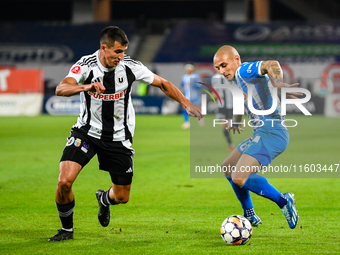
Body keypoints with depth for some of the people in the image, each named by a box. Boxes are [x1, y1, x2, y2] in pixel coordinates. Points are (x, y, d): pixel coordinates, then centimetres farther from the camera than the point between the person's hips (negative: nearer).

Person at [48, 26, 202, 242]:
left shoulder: (131, 66, -12)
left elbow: (163, 84, 1)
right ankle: (67, 229, 5)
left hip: (118, 138, 2)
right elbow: (61, 89, -34)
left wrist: (187, 104, -7)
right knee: (65, 181, -20)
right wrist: (86, 87, -52)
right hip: (87, 132, -2)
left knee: (122, 197, 6)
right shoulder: (86, 65, -18)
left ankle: (104, 199, 46)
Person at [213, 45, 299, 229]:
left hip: (271, 134, -11)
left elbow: (271, 65, -31)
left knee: (239, 178, -24)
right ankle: (250, 217, 33)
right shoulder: (238, 79, 20)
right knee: (227, 168, 25)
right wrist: (236, 122, 55)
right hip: (261, 133, 11)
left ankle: (283, 201, -10)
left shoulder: (244, 71, -11)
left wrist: (278, 84, -50)